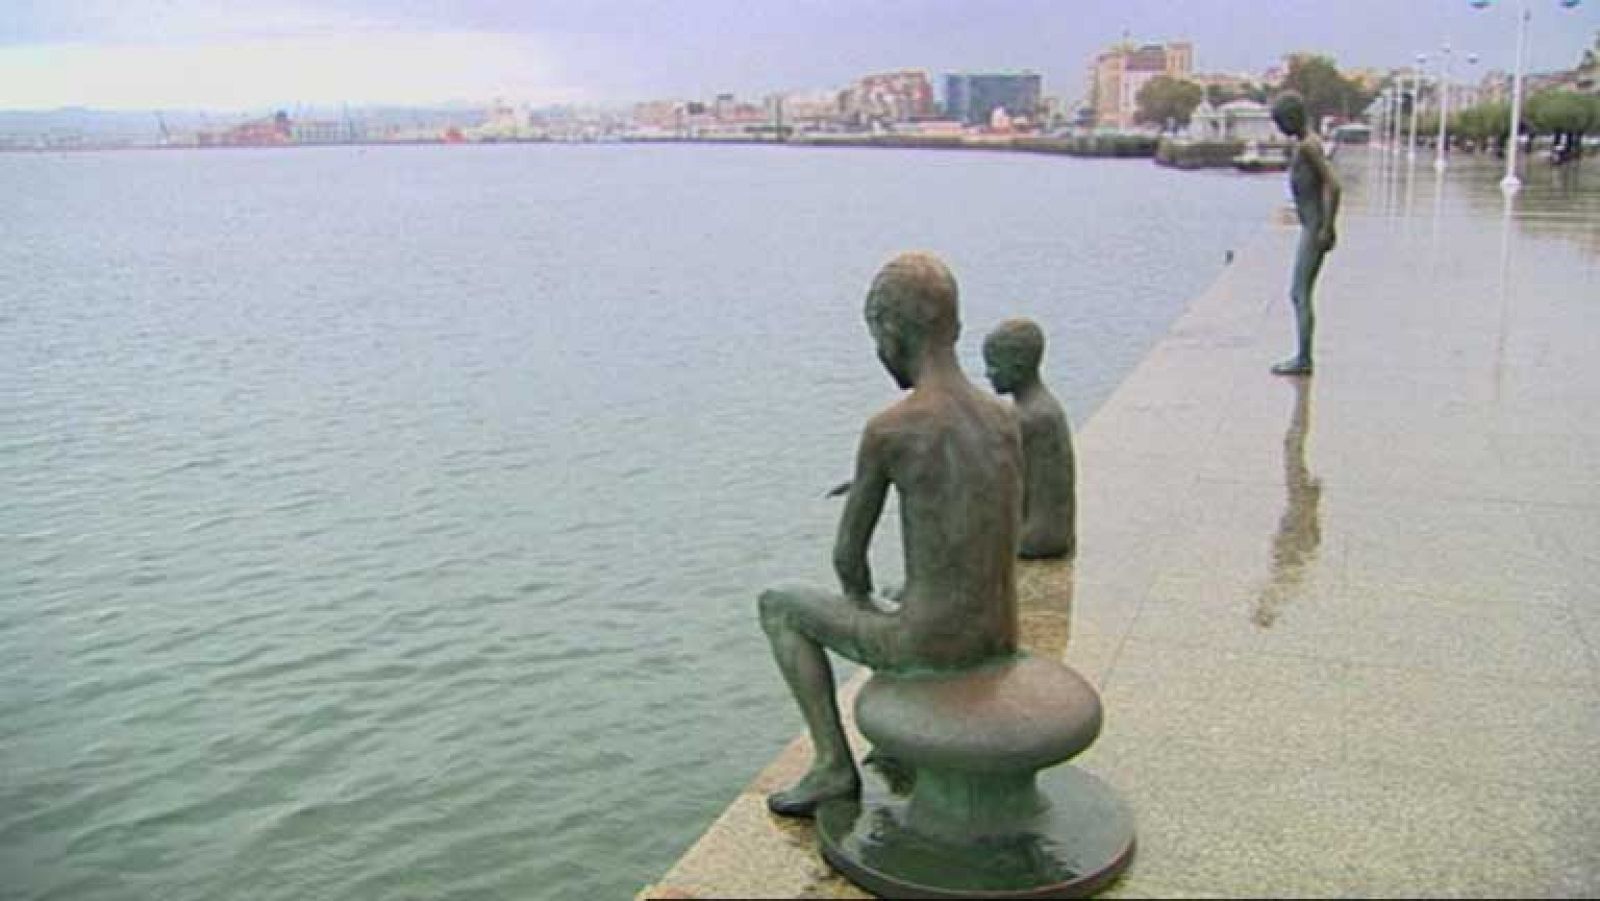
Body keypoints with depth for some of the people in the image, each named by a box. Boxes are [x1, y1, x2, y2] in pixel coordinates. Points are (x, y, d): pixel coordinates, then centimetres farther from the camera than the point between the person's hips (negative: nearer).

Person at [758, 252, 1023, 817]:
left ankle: (833, 762, 19)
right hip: (1000, 642, 6)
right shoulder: (1007, 422, 4)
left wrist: (861, 603, 17)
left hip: (931, 644, -6)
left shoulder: (886, 430, -16)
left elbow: (847, 554, -5)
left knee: (778, 606, 18)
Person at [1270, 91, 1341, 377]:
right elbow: (1327, 184, 21)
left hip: (1315, 229, -10)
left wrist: (1326, 229, -21)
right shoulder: (1306, 143, 14)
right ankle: (1302, 356, 18)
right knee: (1298, 294, 13)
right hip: (1311, 227, 10)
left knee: (1301, 294, -7)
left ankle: (1303, 359, -3)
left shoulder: (1308, 146, -16)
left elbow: (1333, 185, -23)